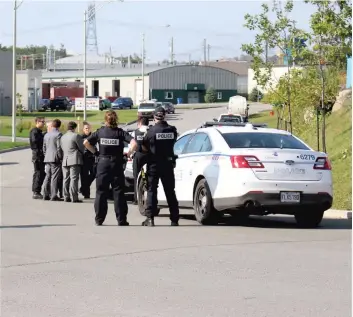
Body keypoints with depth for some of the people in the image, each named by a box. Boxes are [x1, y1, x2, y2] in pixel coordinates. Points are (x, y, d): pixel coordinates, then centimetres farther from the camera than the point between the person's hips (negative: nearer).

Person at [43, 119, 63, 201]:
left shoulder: (46, 135, 14)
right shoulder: (58, 134, -9)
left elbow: (44, 147, 19)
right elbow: (59, 147, -13)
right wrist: (60, 157, -6)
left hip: (47, 158, 7)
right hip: (55, 159, -7)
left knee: (47, 177, 12)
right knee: (55, 177, -6)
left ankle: (46, 195, 13)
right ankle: (54, 196, -8)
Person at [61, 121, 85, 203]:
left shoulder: (62, 137, 13)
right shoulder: (76, 136, -8)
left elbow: (61, 148, 16)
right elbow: (82, 148, -2)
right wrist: (81, 154, 17)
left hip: (65, 160, 6)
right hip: (74, 160, -6)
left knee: (66, 179, 9)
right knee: (74, 179, -7)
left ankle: (66, 197, 9)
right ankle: (74, 197, -10)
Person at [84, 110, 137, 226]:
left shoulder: (100, 132, 0)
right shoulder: (120, 132, -5)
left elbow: (86, 143, -1)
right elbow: (134, 143, -17)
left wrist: (95, 152, 7)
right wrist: (129, 154, -3)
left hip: (103, 164, 1)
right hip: (116, 164, -1)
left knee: (101, 192, 8)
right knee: (118, 193, 3)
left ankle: (99, 220, 8)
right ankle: (121, 220, 1)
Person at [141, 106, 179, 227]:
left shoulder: (152, 130, -12)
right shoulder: (172, 130, -4)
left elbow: (144, 145, -5)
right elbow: (173, 142, 4)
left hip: (154, 164, -3)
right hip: (168, 164, 3)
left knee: (151, 191, 3)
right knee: (170, 191, 10)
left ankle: (150, 218, -6)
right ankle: (174, 219, 11)